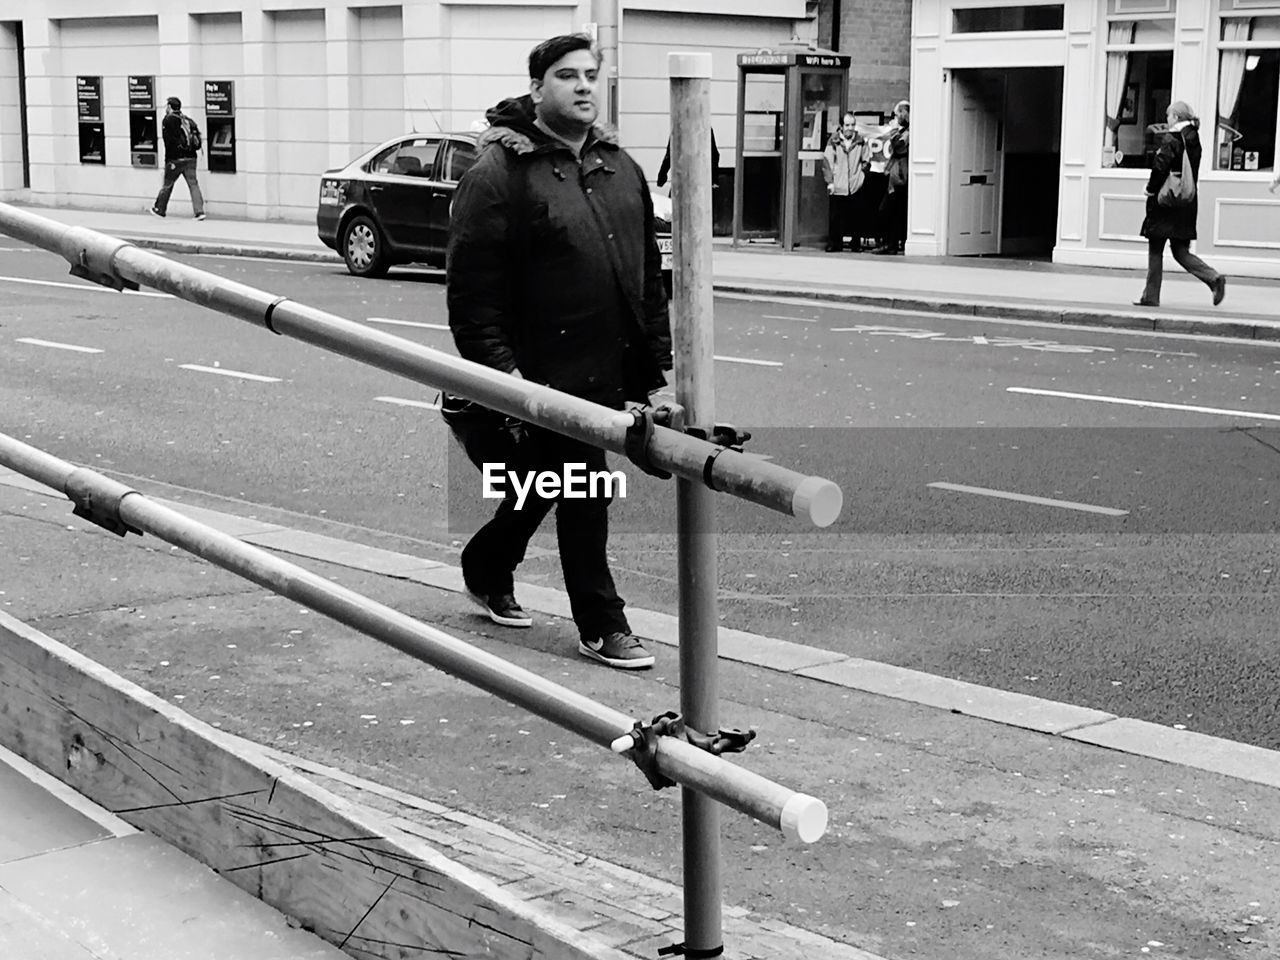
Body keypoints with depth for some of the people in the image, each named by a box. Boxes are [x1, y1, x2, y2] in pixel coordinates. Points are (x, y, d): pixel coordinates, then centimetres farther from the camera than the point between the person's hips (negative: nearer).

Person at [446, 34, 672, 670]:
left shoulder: (619, 166, 12)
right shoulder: (499, 173, -10)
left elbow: (648, 272, 16)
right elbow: (471, 286, -14)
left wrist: (656, 357, 12)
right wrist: (500, 372, -19)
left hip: (611, 370, 7)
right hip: (544, 371, -7)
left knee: (545, 483, 19)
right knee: (583, 493, -2)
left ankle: (487, 568, 42)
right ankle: (601, 625, 11)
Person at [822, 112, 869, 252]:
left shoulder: (861, 141, 5)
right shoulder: (834, 141, 0)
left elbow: (866, 162, 15)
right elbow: (827, 162, 1)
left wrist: (861, 176, 5)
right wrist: (830, 181, -4)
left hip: (855, 186, 1)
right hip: (837, 186, -1)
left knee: (855, 218, 3)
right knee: (835, 217, -1)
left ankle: (856, 243, 12)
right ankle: (834, 244, 7)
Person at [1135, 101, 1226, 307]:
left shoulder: (1171, 139, -14)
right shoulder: (1194, 139, 11)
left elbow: (1160, 167, -22)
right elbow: (1192, 171, 15)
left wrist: (1151, 188, -6)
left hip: (1166, 202, -7)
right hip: (1188, 203, 7)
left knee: (1155, 250, 4)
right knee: (1180, 251, 10)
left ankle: (1151, 296, 7)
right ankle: (1213, 278, -9)